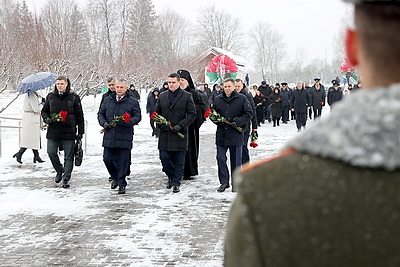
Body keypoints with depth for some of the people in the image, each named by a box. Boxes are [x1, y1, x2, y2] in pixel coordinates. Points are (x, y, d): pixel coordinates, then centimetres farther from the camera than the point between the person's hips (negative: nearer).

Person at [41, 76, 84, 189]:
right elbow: (44, 111, 19)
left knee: (68, 156, 0)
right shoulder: (50, 96, 8)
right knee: (51, 152, 2)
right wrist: (46, 119, -4)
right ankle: (59, 171, 27)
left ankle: (66, 179, 7)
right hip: (53, 131, 3)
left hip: (69, 131, -3)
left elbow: (79, 116, 3)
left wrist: (80, 132, 0)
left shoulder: (74, 97, 0)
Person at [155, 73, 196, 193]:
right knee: (164, 157, 1)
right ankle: (171, 177, 25)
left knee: (179, 161, 1)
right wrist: (161, 124, -2)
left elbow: (192, 114, -2)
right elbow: (157, 112, 17)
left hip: (180, 134, -3)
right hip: (165, 133, 3)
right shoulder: (162, 96, 12)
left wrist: (180, 125, -12)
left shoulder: (186, 96, -1)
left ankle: (176, 183, 10)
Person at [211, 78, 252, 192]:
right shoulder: (218, 100, 8)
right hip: (221, 135, 3)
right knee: (221, 159, 2)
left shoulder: (242, 99, -1)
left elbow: (249, 113, -2)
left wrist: (238, 122, -14)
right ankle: (224, 182, 14)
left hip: (236, 135, -3)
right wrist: (215, 119, -4)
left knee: (236, 160, 6)